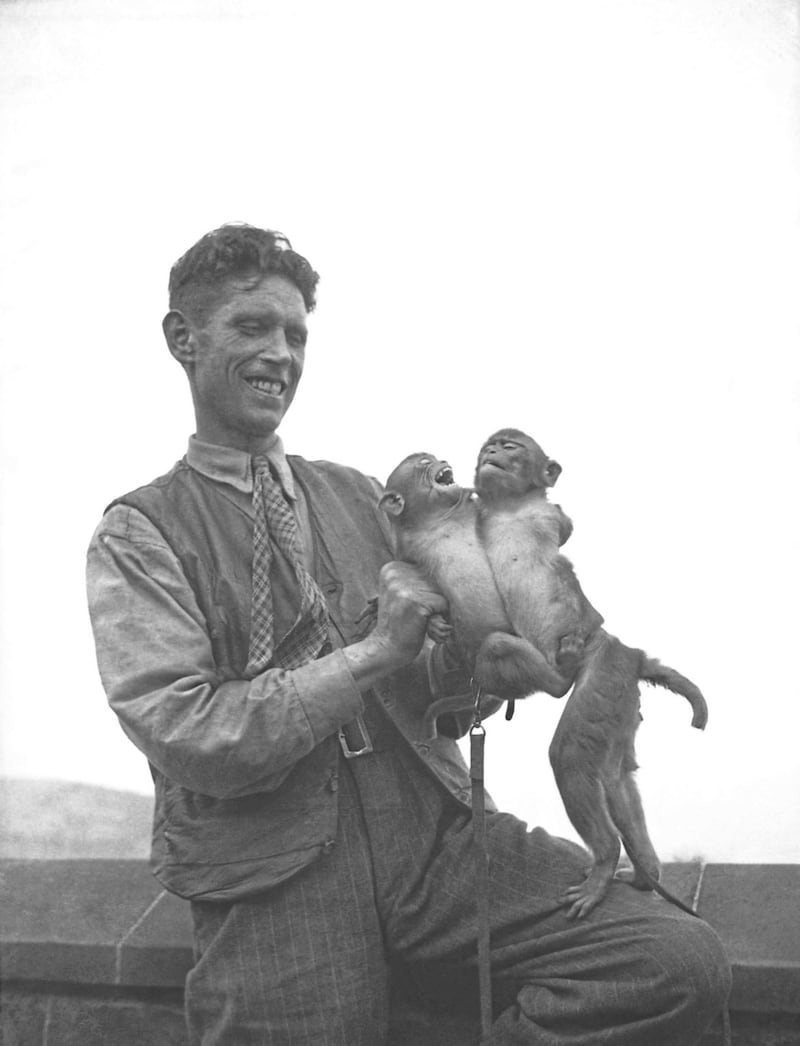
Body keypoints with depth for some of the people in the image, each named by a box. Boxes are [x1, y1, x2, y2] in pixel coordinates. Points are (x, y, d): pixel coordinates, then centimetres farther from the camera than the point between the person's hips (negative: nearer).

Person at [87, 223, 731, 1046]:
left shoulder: (358, 498, 16)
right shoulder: (138, 532, 2)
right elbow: (185, 734, -11)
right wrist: (375, 649, -14)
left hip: (436, 835, 4)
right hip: (274, 887, -3)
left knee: (682, 966, -15)